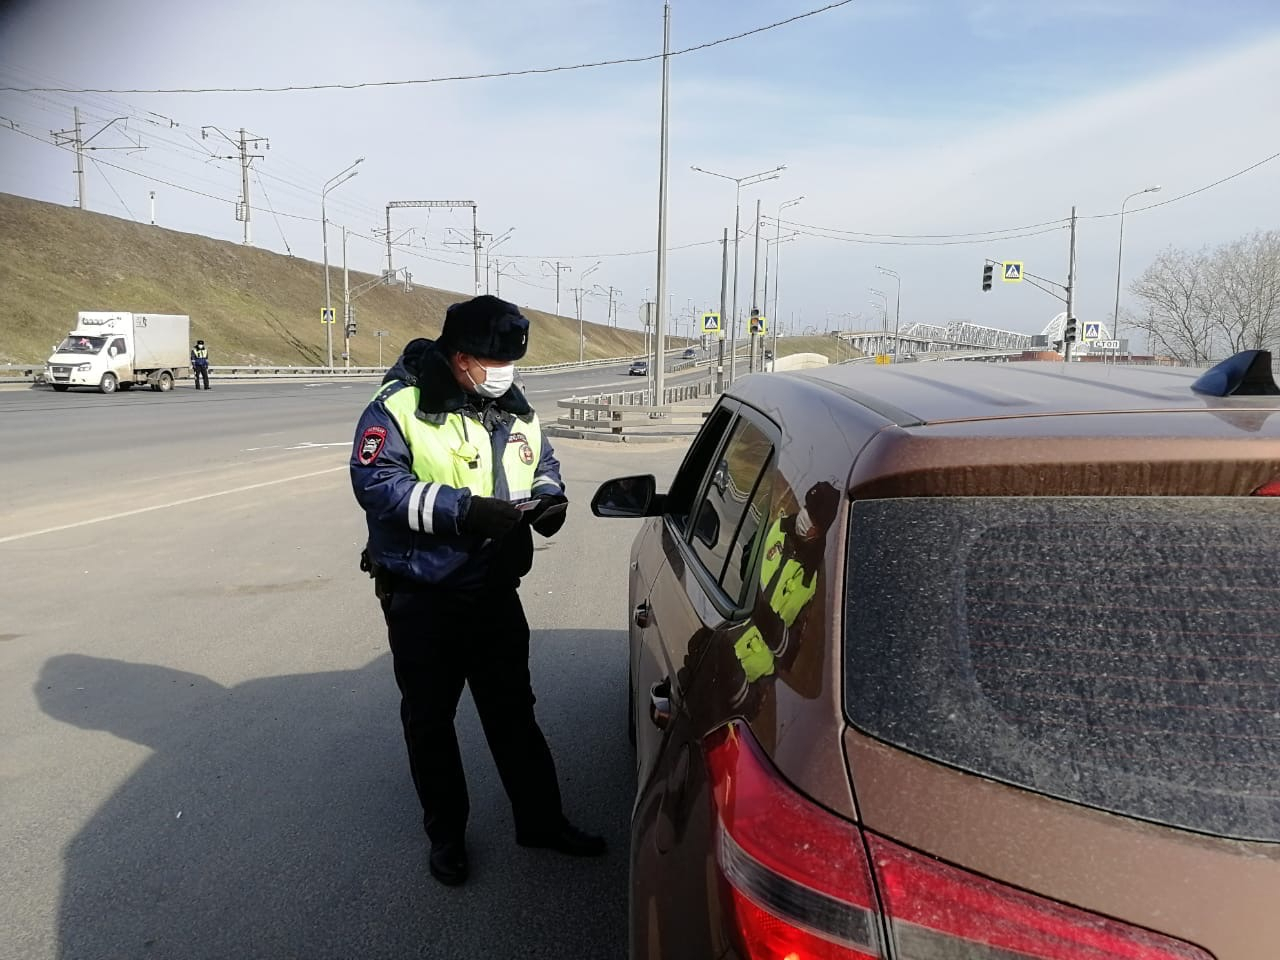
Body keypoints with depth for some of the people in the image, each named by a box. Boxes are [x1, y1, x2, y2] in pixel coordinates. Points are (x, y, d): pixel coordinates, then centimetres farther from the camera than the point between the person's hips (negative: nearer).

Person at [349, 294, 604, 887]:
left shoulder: (514, 411, 6)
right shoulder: (400, 407, -13)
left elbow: (544, 464, 18)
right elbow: (376, 484, -22)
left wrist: (549, 499, -6)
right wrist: (463, 509, -29)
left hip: (495, 590, 5)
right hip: (421, 598, -4)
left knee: (513, 710, 15)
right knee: (429, 718, 12)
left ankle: (541, 820, 31)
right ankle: (445, 834, 31)